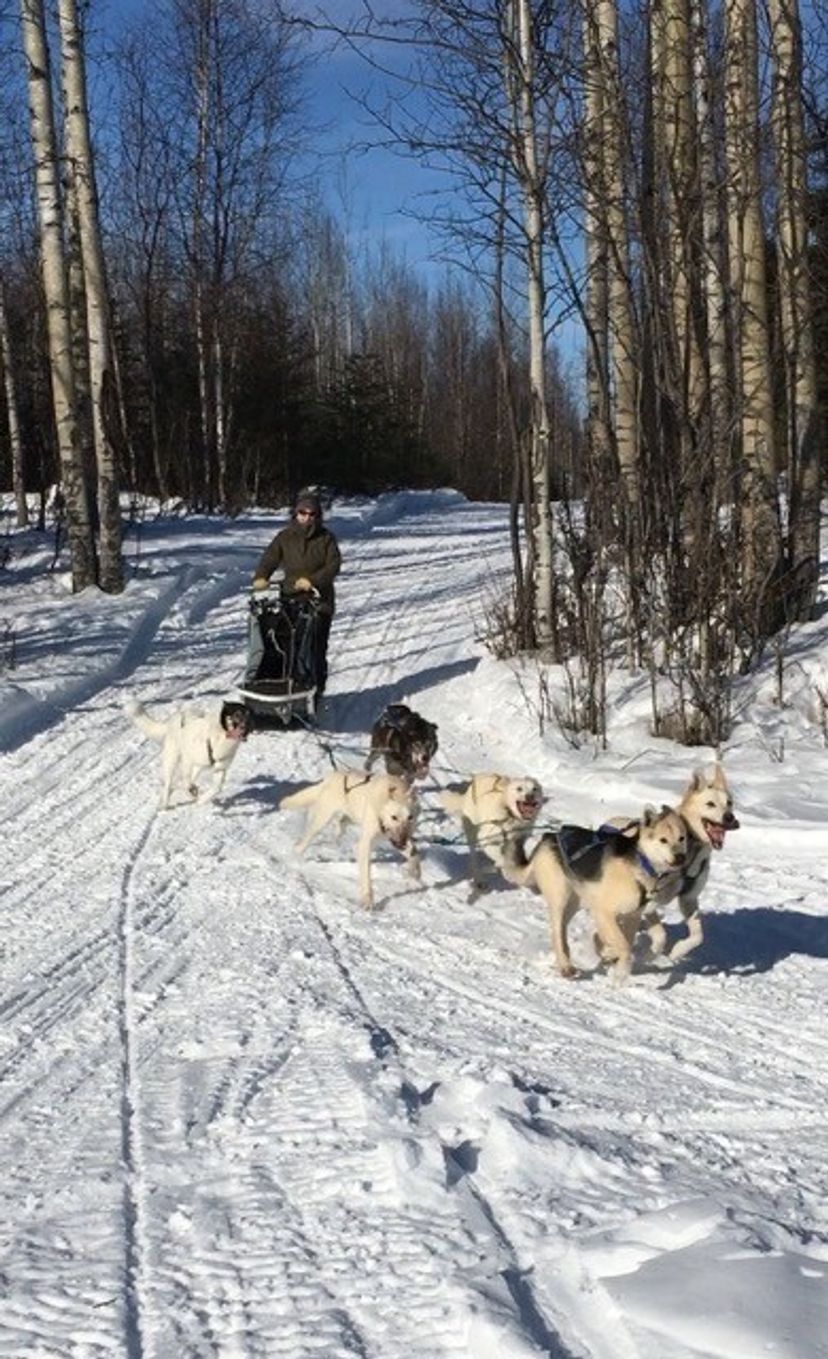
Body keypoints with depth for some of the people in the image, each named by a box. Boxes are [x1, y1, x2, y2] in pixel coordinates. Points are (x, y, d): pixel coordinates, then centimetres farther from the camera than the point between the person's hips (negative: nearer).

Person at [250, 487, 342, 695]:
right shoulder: (284, 537, 9)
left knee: (317, 648, -2)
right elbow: (269, 558, -1)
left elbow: (334, 565, -5)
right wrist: (260, 577, -22)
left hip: (319, 600, -1)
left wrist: (312, 580, -20)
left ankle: (316, 690, 6)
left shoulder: (326, 538, 4)